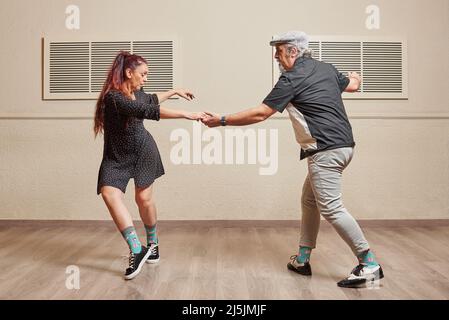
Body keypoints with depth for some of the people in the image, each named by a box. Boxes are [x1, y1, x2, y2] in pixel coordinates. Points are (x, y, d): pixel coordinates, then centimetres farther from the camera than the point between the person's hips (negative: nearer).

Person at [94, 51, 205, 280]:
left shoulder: (137, 93, -2)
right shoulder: (113, 97, -26)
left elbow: (151, 100, 24)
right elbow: (148, 111, -38)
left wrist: (175, 91, 29)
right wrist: (186, 114, -39)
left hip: (144, 151, 5)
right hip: (117, 156, -4)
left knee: (144, 198, 2)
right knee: (109, 193, -24)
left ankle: (152, 245, 22)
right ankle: (137, 251, -26)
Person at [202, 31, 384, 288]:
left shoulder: (292, 78, -10)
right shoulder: (327, 68, 13)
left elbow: (260, 114, -10)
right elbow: (353, 86, 31)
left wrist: (221, 121, -2)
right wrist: (355, 77, 57)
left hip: (326, 150, -10)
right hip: (342, 144, 10)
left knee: (331, 208, -7)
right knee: (310, 200, 15)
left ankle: (370, 265, -1)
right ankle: (302, 260, 21)